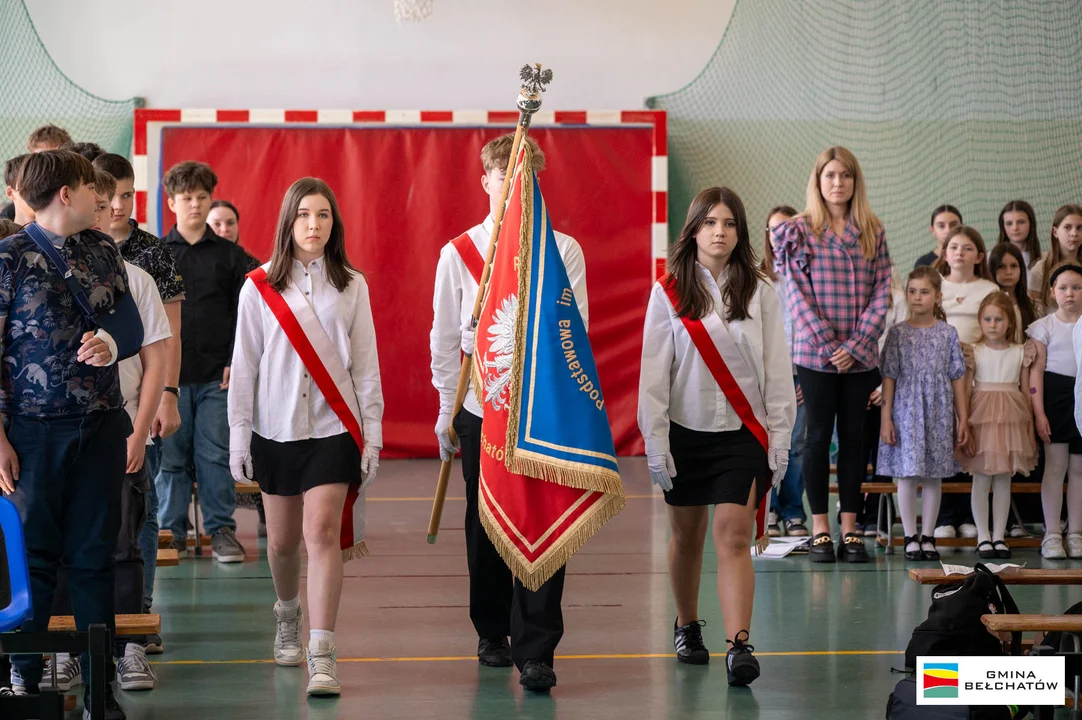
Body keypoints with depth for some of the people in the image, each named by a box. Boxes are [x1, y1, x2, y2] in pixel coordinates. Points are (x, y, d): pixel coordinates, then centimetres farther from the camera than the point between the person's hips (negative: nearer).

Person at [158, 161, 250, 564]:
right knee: (171, 455, 4)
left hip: (217, 375, 0)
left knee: (216, 454, 1)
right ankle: (171, 531, 13)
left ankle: (222, 530, 9)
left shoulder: (229, 254, 7)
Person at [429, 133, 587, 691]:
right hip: (480, 407, 1)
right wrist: (448, 408, 6)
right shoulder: (458, 252, 7)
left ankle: (535, 651, -4)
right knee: (485, 526, 9)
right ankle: (492, 633, 25)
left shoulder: (563, 251, 4)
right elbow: (445, 336, 9)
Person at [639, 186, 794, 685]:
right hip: (687, 431, 1)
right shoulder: (669, 292, -1)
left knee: (734, 536, -11)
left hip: (743, 433, -1)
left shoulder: (759, 292, 1)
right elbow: (654, 372, -2)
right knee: (687, 536, 13)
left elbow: (777, 368, 2)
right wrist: (656, 444, -6)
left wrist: (780, 437, -2)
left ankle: (739, 645, -17)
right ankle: (687, 626, 34)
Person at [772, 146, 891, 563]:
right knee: (819, 436, 2)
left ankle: (849, 530, 10)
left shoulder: (873, 232, 7)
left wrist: (856, 345, -9)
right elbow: (798, 293, -5)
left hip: (860, 354, 2)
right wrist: (827, 344, -13)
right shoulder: (800, 230, 1)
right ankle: (820, 530, 7)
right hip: (814, 352, -2)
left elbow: (881, 292, 2)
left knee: (853, 436, 5)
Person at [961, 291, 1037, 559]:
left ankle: (999, 536, 12)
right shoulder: (973, 352, 0)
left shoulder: (1020, 352, 8)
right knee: (981, 479, -1)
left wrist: (1028, 364, 2)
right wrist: (964, 425, -9)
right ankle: (983, 537, 6)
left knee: (1004, 480, 6)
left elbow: (1025, 391, 13)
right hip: (982, 417, -2)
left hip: (1012, 417, 2)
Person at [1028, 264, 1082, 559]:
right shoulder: (1045, 326, 2)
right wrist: (1038, 413, -9)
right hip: (1055, 394, -2)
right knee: (1055, 465, -3)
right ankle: (1051, 535, 2)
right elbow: (1036, 370, -2)